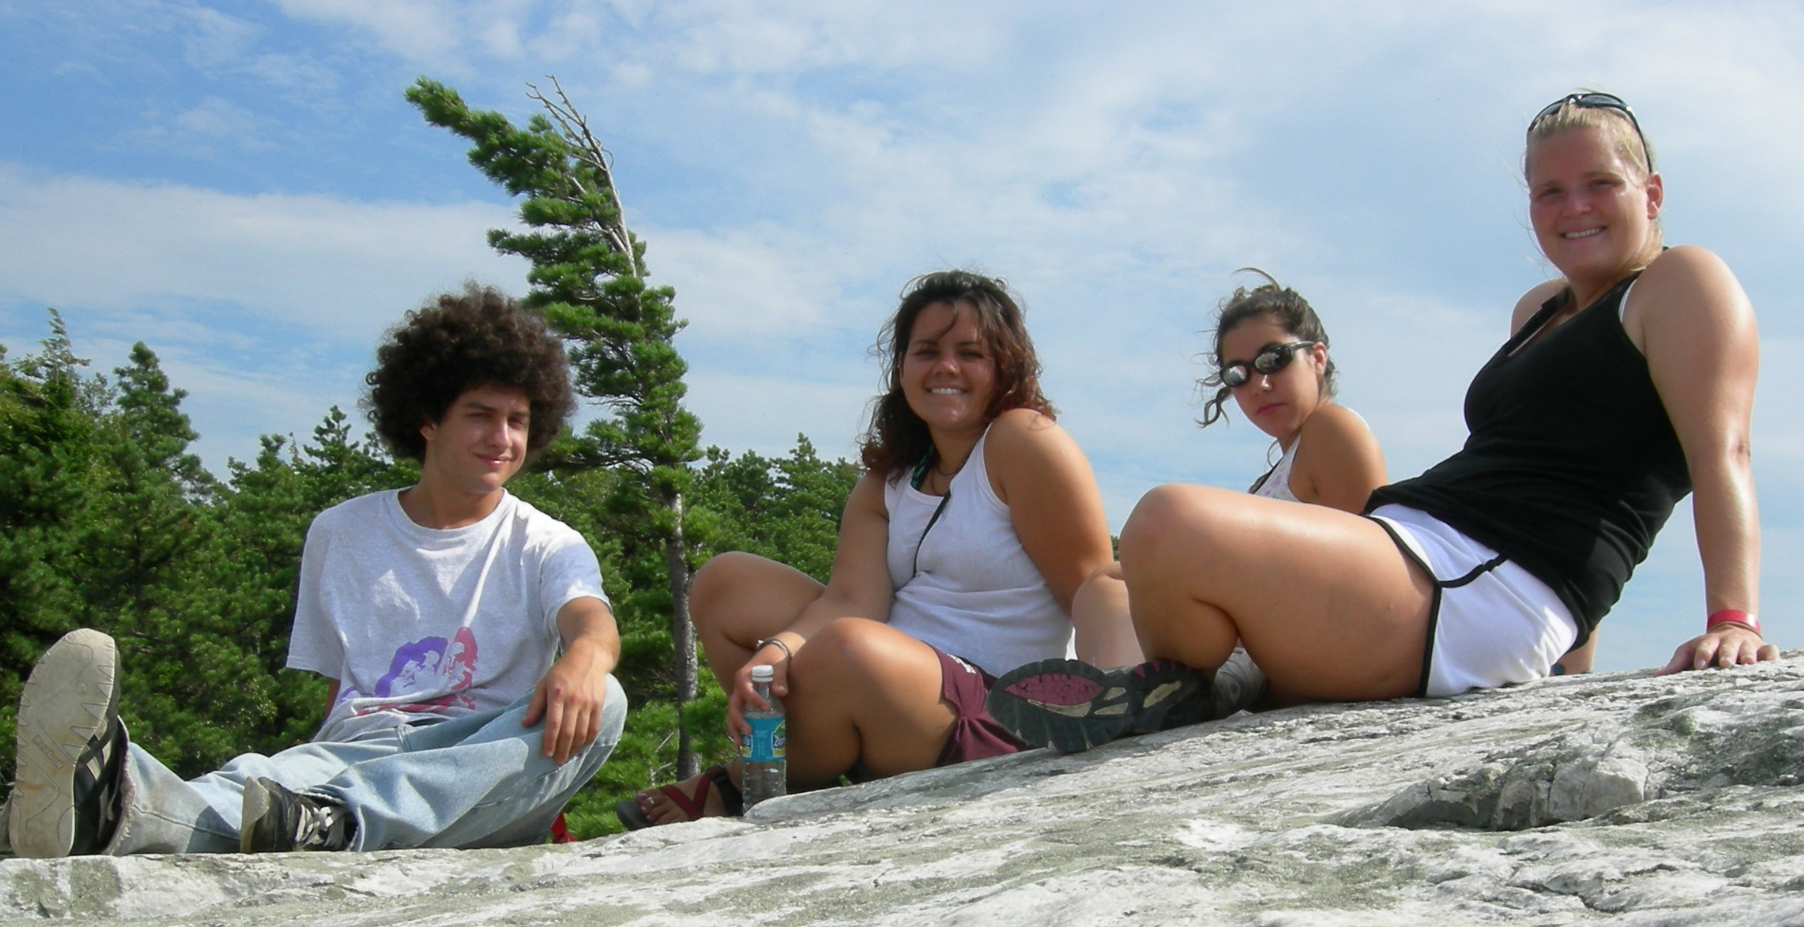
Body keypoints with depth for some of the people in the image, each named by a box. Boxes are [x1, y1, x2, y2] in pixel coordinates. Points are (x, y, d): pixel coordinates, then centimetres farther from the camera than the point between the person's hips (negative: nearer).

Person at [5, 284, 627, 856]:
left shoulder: (547, 547, 13)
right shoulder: (341, 534, 20)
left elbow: (592, 621, -10)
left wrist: (583, 660, -36)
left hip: (489, 764, 0)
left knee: (600, 700, -33)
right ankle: (118, 808, -68)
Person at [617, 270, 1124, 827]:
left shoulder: (1025, 441, -8)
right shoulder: (888, 480, 11)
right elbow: (852, 601, -6)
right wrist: (778, 650, -27)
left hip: (998, 722, -7)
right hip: (893, 678, 7)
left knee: (847, 648, -35)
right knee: (724, 583, 2)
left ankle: (732, 794, -5)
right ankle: (789, 777, -5)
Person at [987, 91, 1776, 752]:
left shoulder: (1681, 281, 4)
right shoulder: (1537, 312, 28)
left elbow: (1721, 454, -9)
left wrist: (1731, 618, -22)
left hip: (1487, 600, -10)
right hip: (1419, 554, 10)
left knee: (1170, 524, -30)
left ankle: (1176, 698, -4)